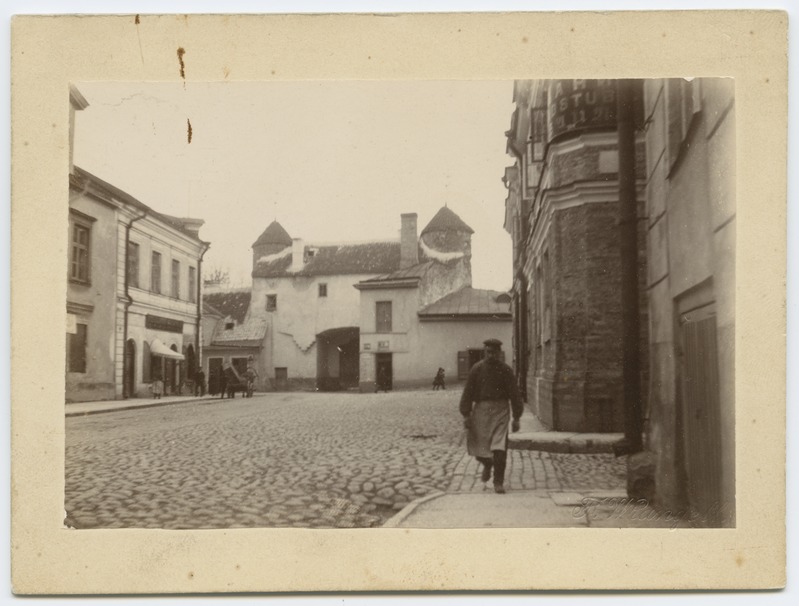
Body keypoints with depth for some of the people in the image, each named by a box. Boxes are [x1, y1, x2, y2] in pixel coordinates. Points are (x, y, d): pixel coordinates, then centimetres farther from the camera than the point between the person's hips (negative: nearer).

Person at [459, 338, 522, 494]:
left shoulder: (505, 370, 1)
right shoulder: (477, 369, 1)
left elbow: (514, 394, 4)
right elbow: (468, 392, 2)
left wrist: (516, 418, 1)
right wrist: (466, 415, -4)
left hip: (500, 411, -1)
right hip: (481, 409, 1)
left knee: (499, 449, -10)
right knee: (478, 446, 6)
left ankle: (498, 482, 2)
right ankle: (487, 464, 40)